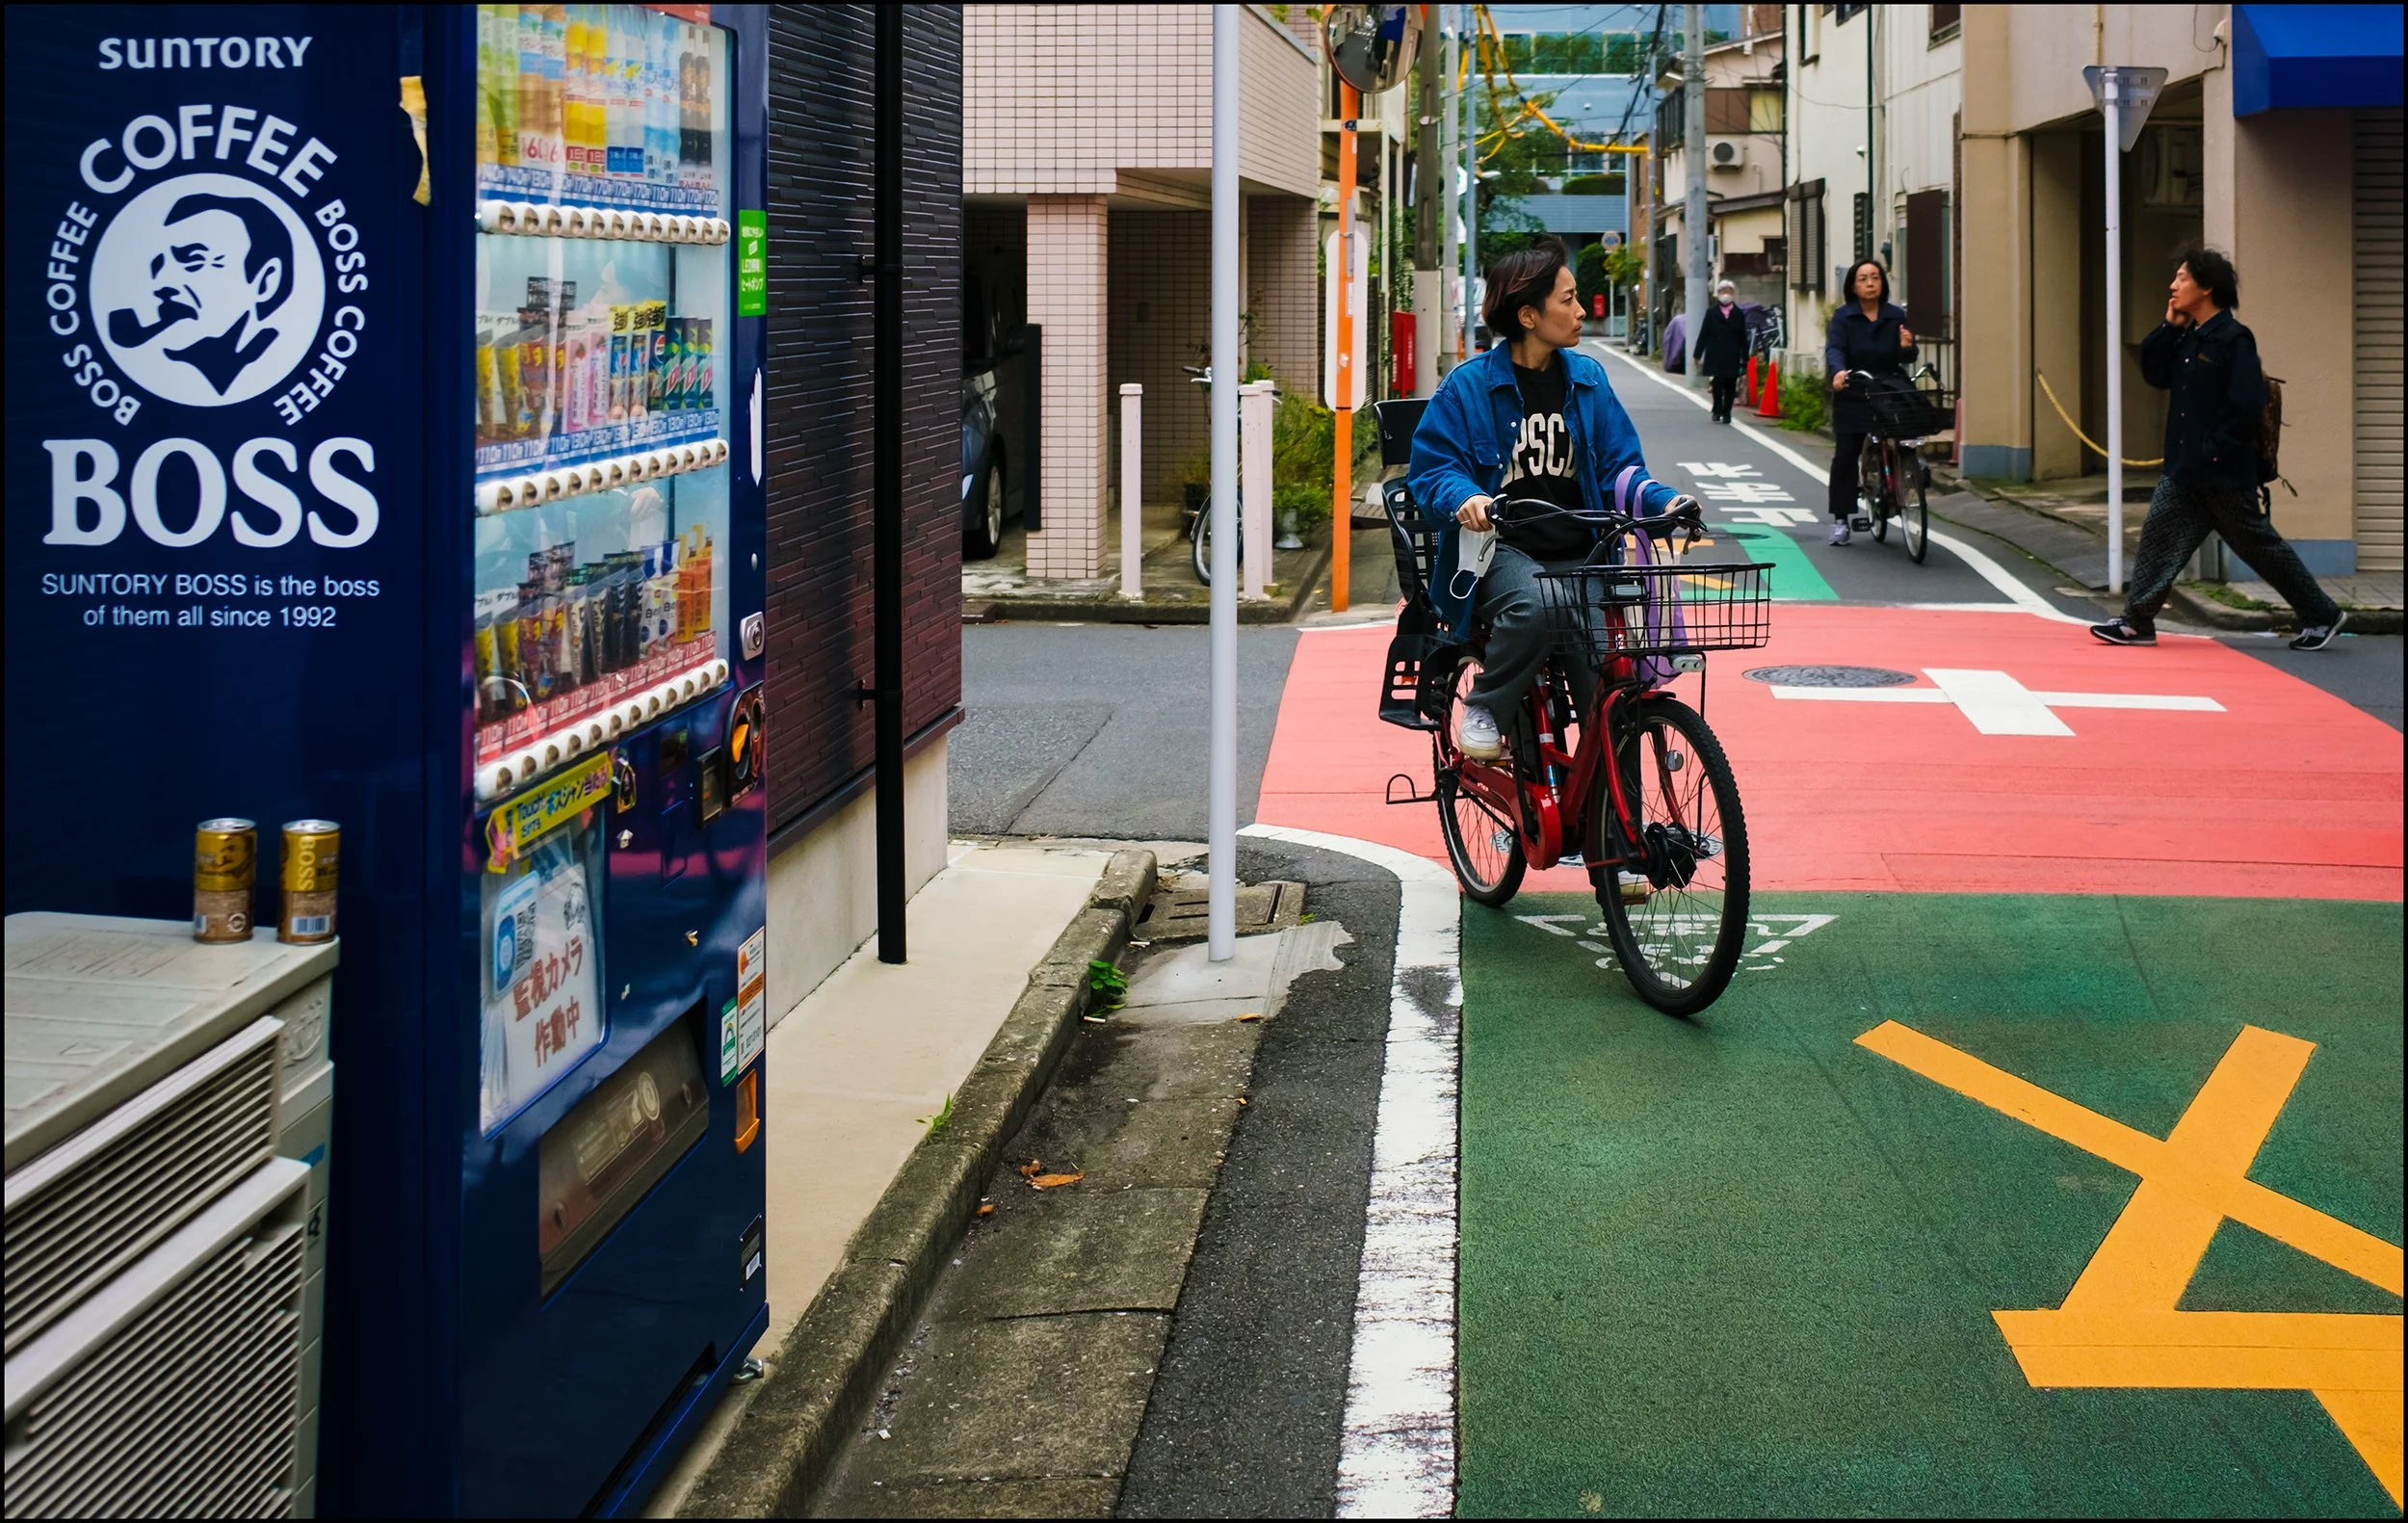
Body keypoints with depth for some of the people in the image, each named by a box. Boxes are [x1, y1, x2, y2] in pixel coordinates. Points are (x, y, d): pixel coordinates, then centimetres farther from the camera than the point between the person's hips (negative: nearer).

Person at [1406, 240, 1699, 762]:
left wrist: (1663, 500, -8)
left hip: (1578, 554, 4)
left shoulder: (1587, 379, 9)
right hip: (1503, 549, -3)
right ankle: (1482, 709, -13)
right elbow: (1431, 469, -3)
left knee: (1609, 691, -13)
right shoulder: (1468, 386, -3)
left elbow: (1617, 466, 12)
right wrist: (1464, 498, -25)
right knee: (1533, 607, -38)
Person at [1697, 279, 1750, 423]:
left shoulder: (1739, 314, 8)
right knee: (1718, 383, -9)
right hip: (1715, 356, -1)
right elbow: (1703, 335, 5)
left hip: (1732, 357, 1)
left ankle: (1726, 413, 12)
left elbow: (1743, 338, 8)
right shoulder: (1712, 312, 5)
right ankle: (1717, 411, 3)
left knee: (1730, 386, 3)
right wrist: (1698, 355, 1)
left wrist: (1745, 358, 4)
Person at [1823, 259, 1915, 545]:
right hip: (1852, 396, -1)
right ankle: (1840, 519, 1)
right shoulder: (1843, 317, 2)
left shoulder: (1896, 317, 7)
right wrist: (1838, 371, -33)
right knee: (1845, 457, -3)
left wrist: (1906, 347, -20)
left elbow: (1907, 358, 4)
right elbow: (1834, 348, -12)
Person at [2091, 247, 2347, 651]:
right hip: (2184, 467, 8)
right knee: (2159, 533, 1)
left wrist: (2216, 449, -20)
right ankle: (2137, 621, 4)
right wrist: (2170, 327, 0)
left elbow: (2249, 404, -23)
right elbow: (2155, 375, 9)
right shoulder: (2187, 337, 9)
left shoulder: (2233, 340, -17)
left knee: (2261, 547, 3)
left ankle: (2321, 615, 17)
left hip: (2225, 472, -8)